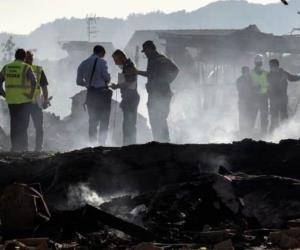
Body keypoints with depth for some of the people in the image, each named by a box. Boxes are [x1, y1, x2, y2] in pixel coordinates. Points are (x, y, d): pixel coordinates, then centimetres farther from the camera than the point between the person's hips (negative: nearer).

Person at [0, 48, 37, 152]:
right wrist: (31, 94, -13)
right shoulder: (26, 68, -7)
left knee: (14, 124, 13)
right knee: (23, 123, 1)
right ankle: (22, 147, -3)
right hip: (24, 100, -4)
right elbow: (33, 81, -21)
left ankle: (14, 146, 13)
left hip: (11, 100, 4)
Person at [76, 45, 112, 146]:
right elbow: (106, 76, -15)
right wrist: (107, 81, 7)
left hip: (90, 94, 5)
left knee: (92, 121, 11)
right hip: (102, 93, -5)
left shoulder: (83, 64, 8)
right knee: (104, 121, 2)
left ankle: (93, 143, 9)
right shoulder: (101, 61, -7)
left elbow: (79, 81, 9)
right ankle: (101, 143, -3)